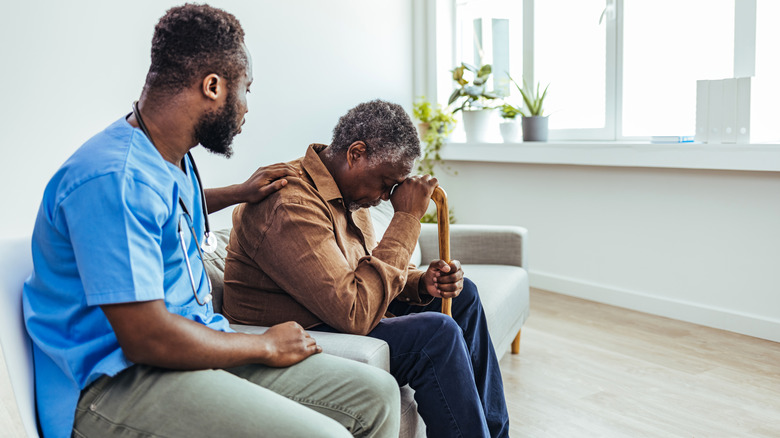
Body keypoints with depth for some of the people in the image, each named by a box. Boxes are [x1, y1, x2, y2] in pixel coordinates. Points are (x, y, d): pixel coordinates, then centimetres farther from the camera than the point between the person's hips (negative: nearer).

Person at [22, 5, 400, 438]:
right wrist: (266, 346, -11)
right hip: (113, 384, -9)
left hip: (197, 346, 9)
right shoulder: (113, 178, -22)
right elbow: (148, 338, -25)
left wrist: (239, 193, 37)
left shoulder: (172, 159, 11)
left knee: (376, 394, 0)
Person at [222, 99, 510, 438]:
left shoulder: (348, 193, 5)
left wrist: (421, 283, -8)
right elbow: (356, 314, -33)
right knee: (435, 333, -26)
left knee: (462, 296, 12)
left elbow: (370, 273, 14)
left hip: (334, 316, 10)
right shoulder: (291, 206, -28)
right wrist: (406, 218, -27)